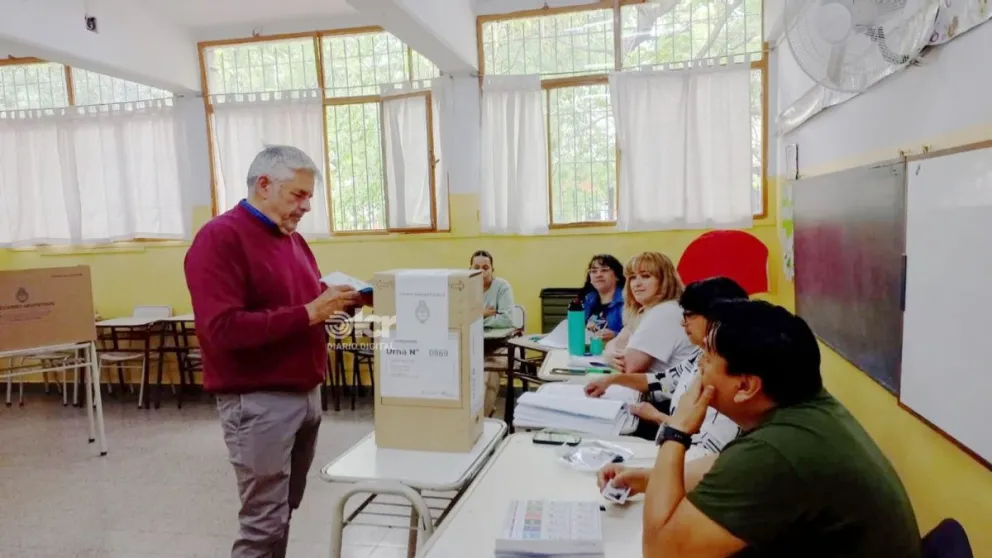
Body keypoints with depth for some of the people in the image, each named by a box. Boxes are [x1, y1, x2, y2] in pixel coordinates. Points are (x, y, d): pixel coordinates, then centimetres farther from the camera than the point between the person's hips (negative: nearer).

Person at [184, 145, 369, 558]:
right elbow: (223, 328, -24)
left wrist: (345, 300, 0)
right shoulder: (219, 238, -13)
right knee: (265, 521, 1)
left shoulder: (293, 239, 12)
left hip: (306, 394, 8)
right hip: (258, 402, -8)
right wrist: (309, 313, -24)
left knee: (283, 511, 18)